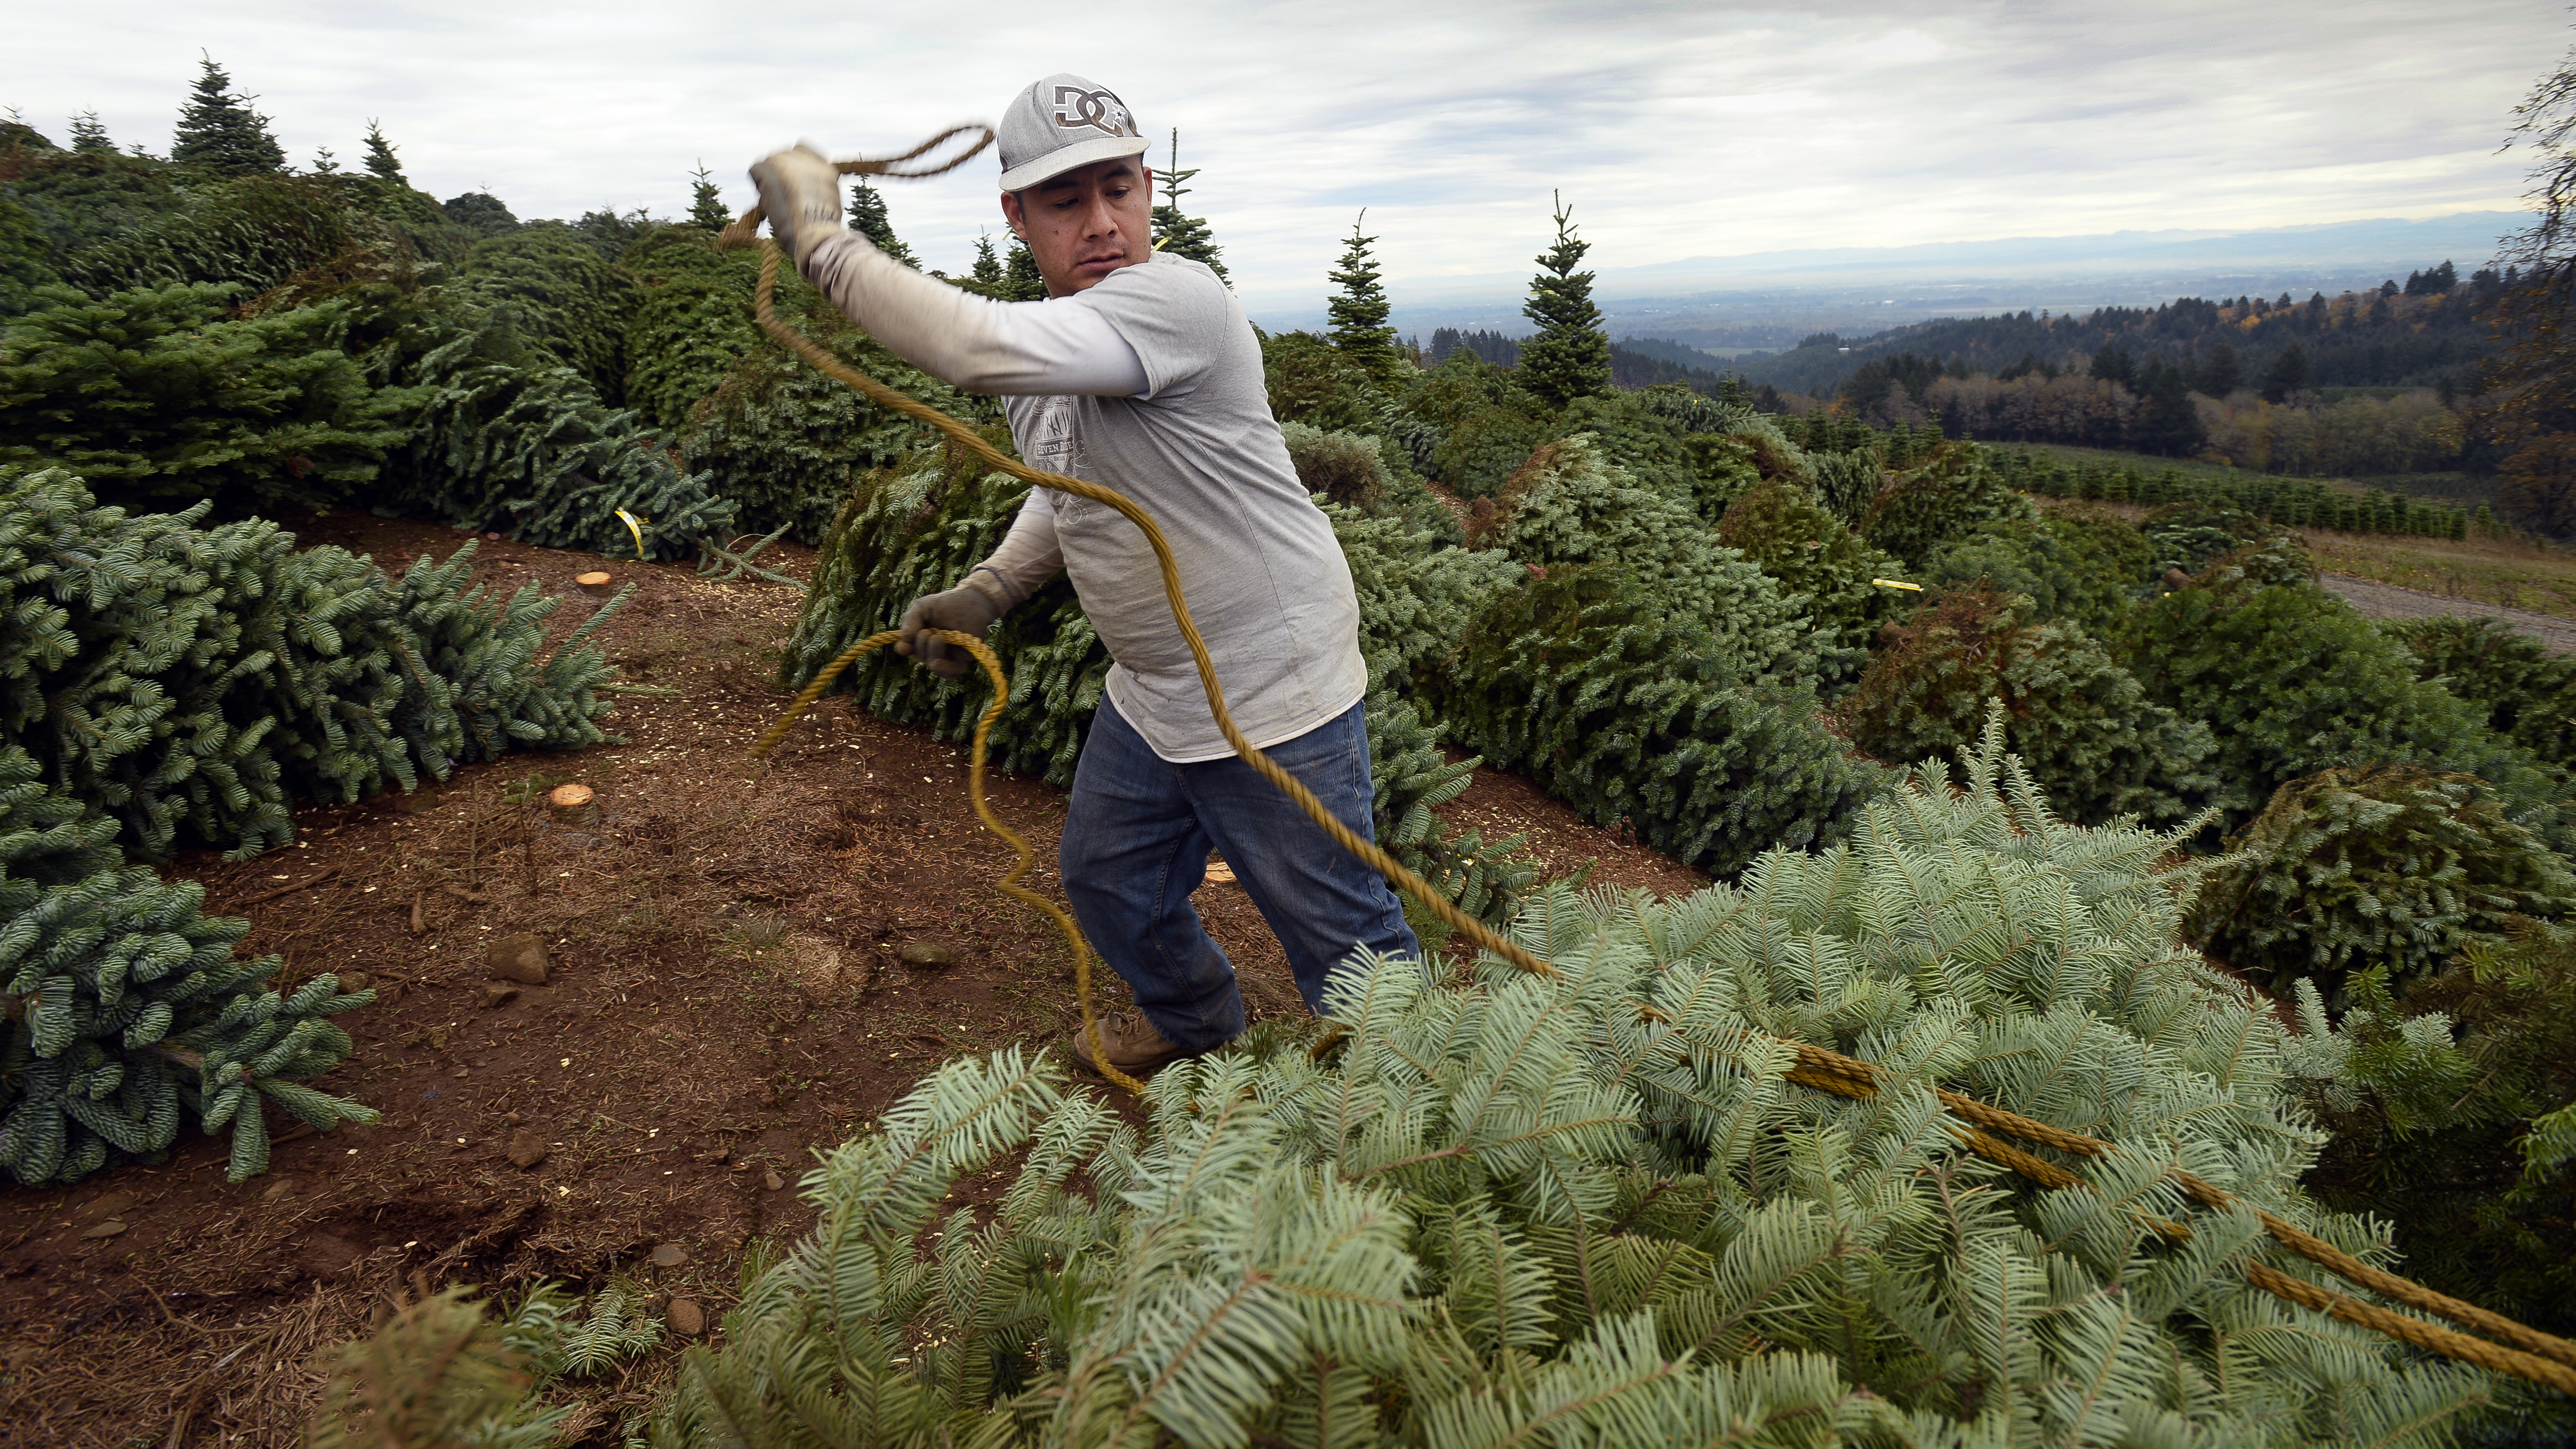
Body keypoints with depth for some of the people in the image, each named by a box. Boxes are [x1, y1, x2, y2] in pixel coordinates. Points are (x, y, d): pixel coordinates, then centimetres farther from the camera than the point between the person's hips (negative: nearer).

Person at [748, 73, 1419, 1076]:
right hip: (1150, 690, 9)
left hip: (1271, 692, -9)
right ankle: (1195, 1020, 53)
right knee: (1107, 883, 25)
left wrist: (820, 240, -26)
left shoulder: (1175, 299, -25)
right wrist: (986, 593, 7)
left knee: (1342, 936, 3)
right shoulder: (1044, 332, 5)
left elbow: (978, 347, -40)